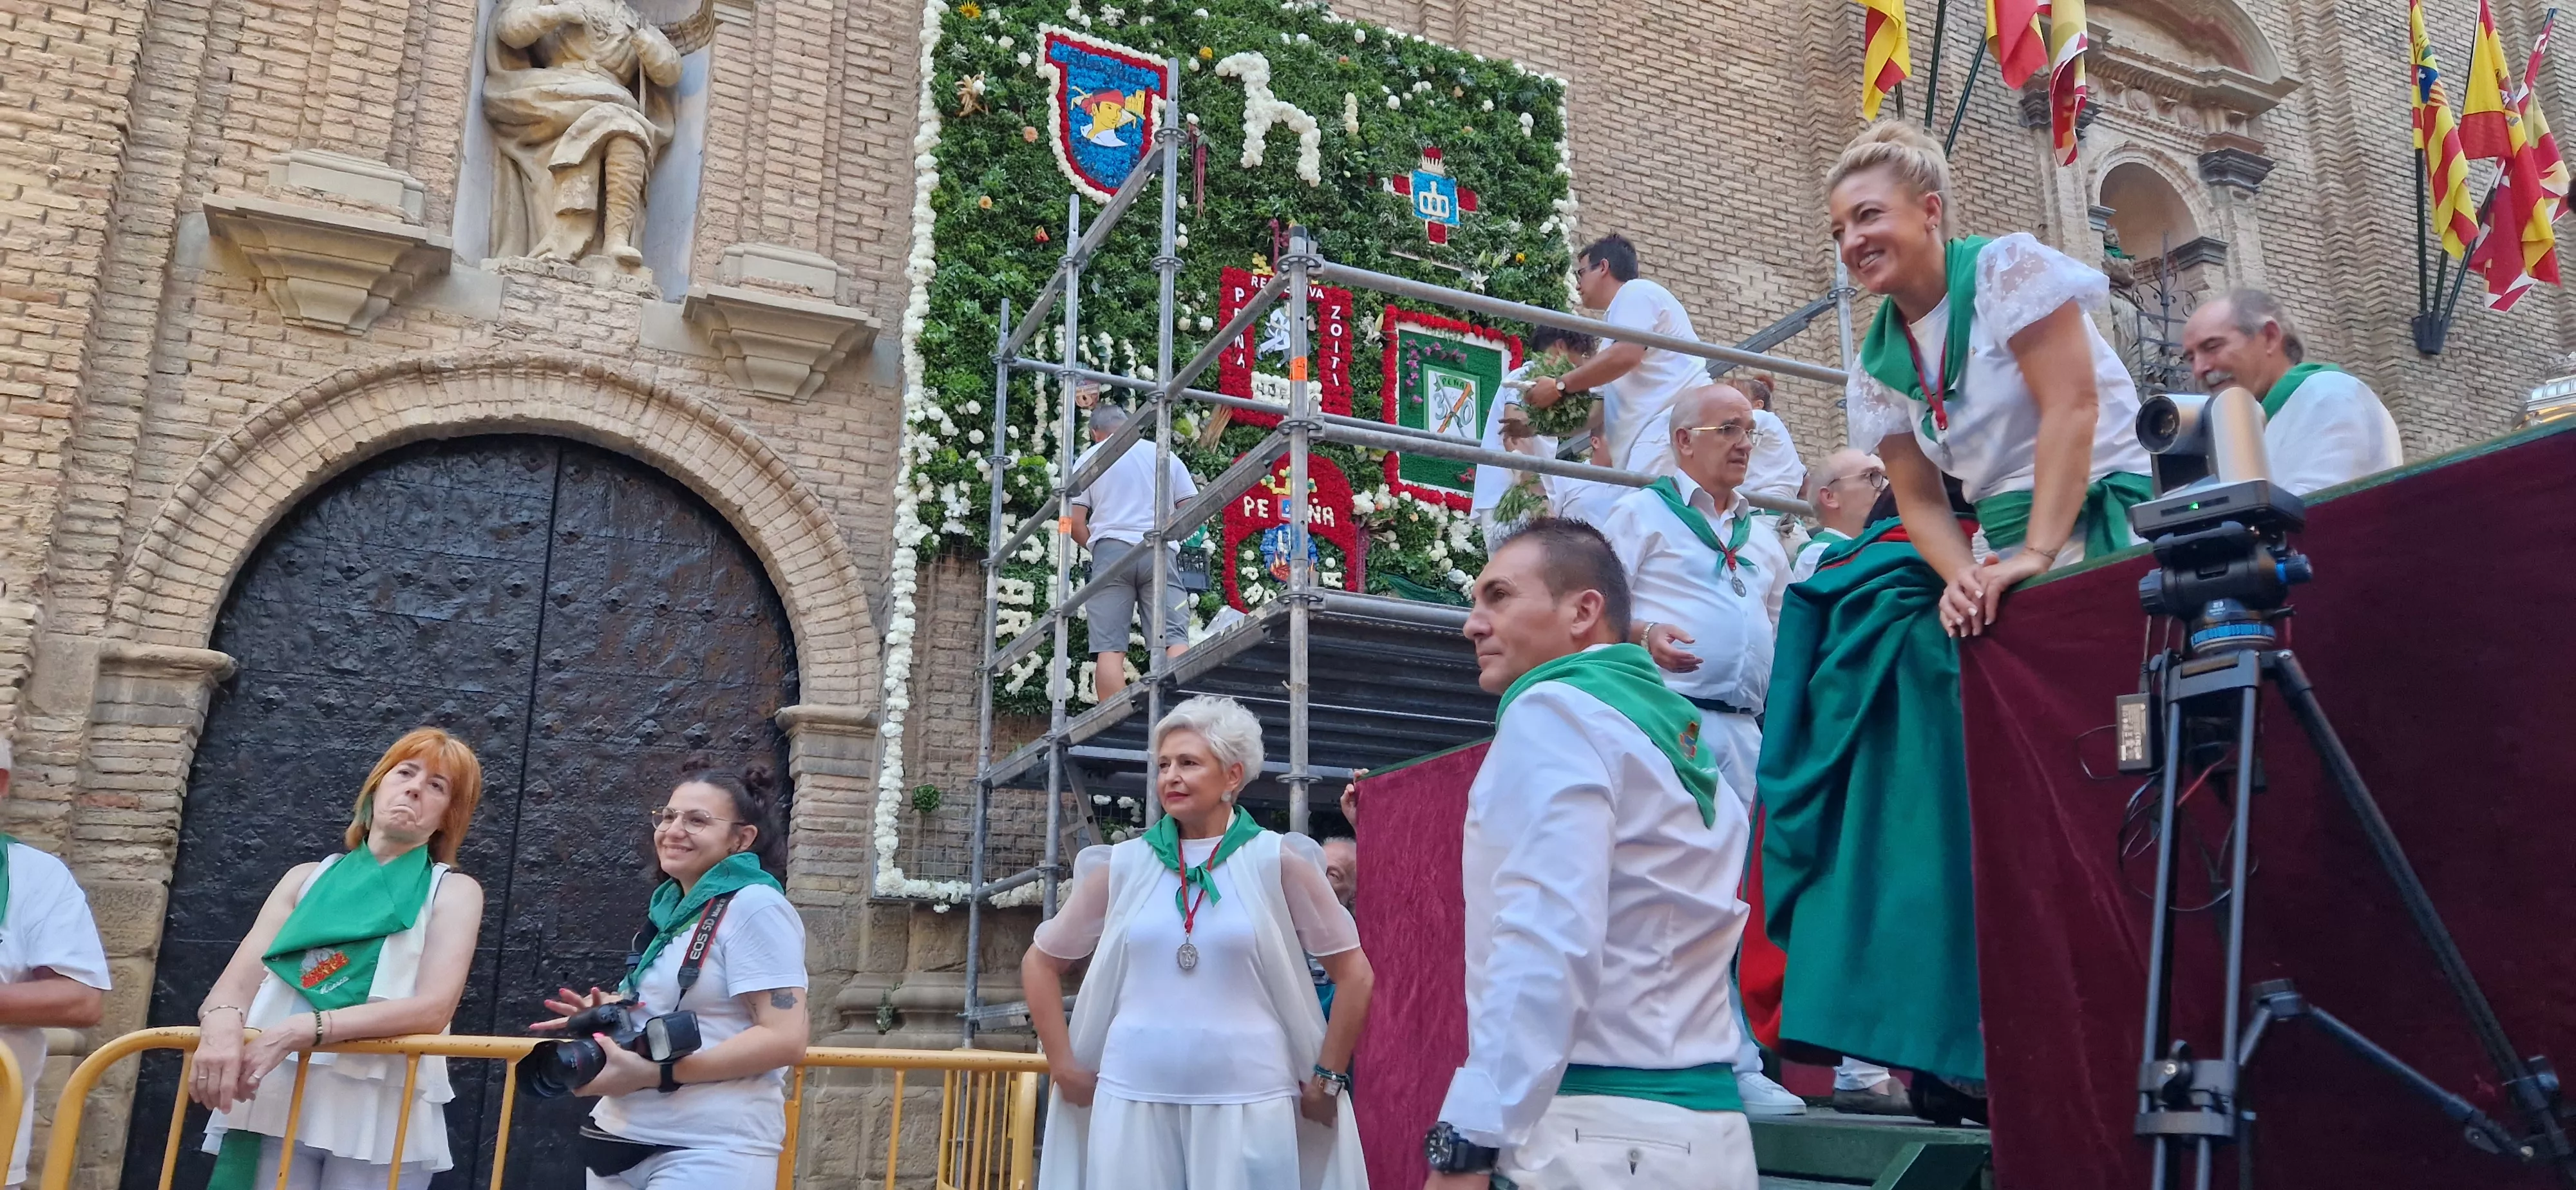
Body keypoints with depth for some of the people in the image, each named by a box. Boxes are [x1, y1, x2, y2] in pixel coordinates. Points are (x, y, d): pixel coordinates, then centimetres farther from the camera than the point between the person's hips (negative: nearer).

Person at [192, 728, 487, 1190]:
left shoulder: (454, 891, 5)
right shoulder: (307, 878, 16)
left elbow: (433, 1008, -9)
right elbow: (240, 977, 5)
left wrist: (303, 1030, -21)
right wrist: (222, 1021, -19)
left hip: (382, 1109, -2)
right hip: (274, 1101, 2)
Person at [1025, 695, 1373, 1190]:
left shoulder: (1278, 861, -1)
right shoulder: (1124, 865, 5)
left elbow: (1354, 972, 3)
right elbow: (1040, 963, 15)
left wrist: (1327, 1079, 1)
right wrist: (1064, 1066, 8)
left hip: (1247, 1106, -2)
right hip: (1131, 1101, 2)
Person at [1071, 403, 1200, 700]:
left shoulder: (1089, 458, 13)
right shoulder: (1165, 455, 18)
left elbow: (1074, 522, 5)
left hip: (1111, 550, -1)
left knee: (1109, 647, -5)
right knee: (1175, 639, -6)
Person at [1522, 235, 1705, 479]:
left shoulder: (1636, 292, 2)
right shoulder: (1616, 318, 30)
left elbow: (1625, 356, -16)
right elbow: (1600, 404, 27)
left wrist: (1559, 386, -8)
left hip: (1675, 419, -9)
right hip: (1655, 430, 9)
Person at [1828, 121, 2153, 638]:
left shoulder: (2010, 270, -7)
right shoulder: (1877, 368, 5)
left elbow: (2071, 406, -16)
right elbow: (1920, 501, 5)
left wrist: (2038, 554, -24)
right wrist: (1963, 577, -15)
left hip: (2111, 521, -4)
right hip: (2012, 561, 4)